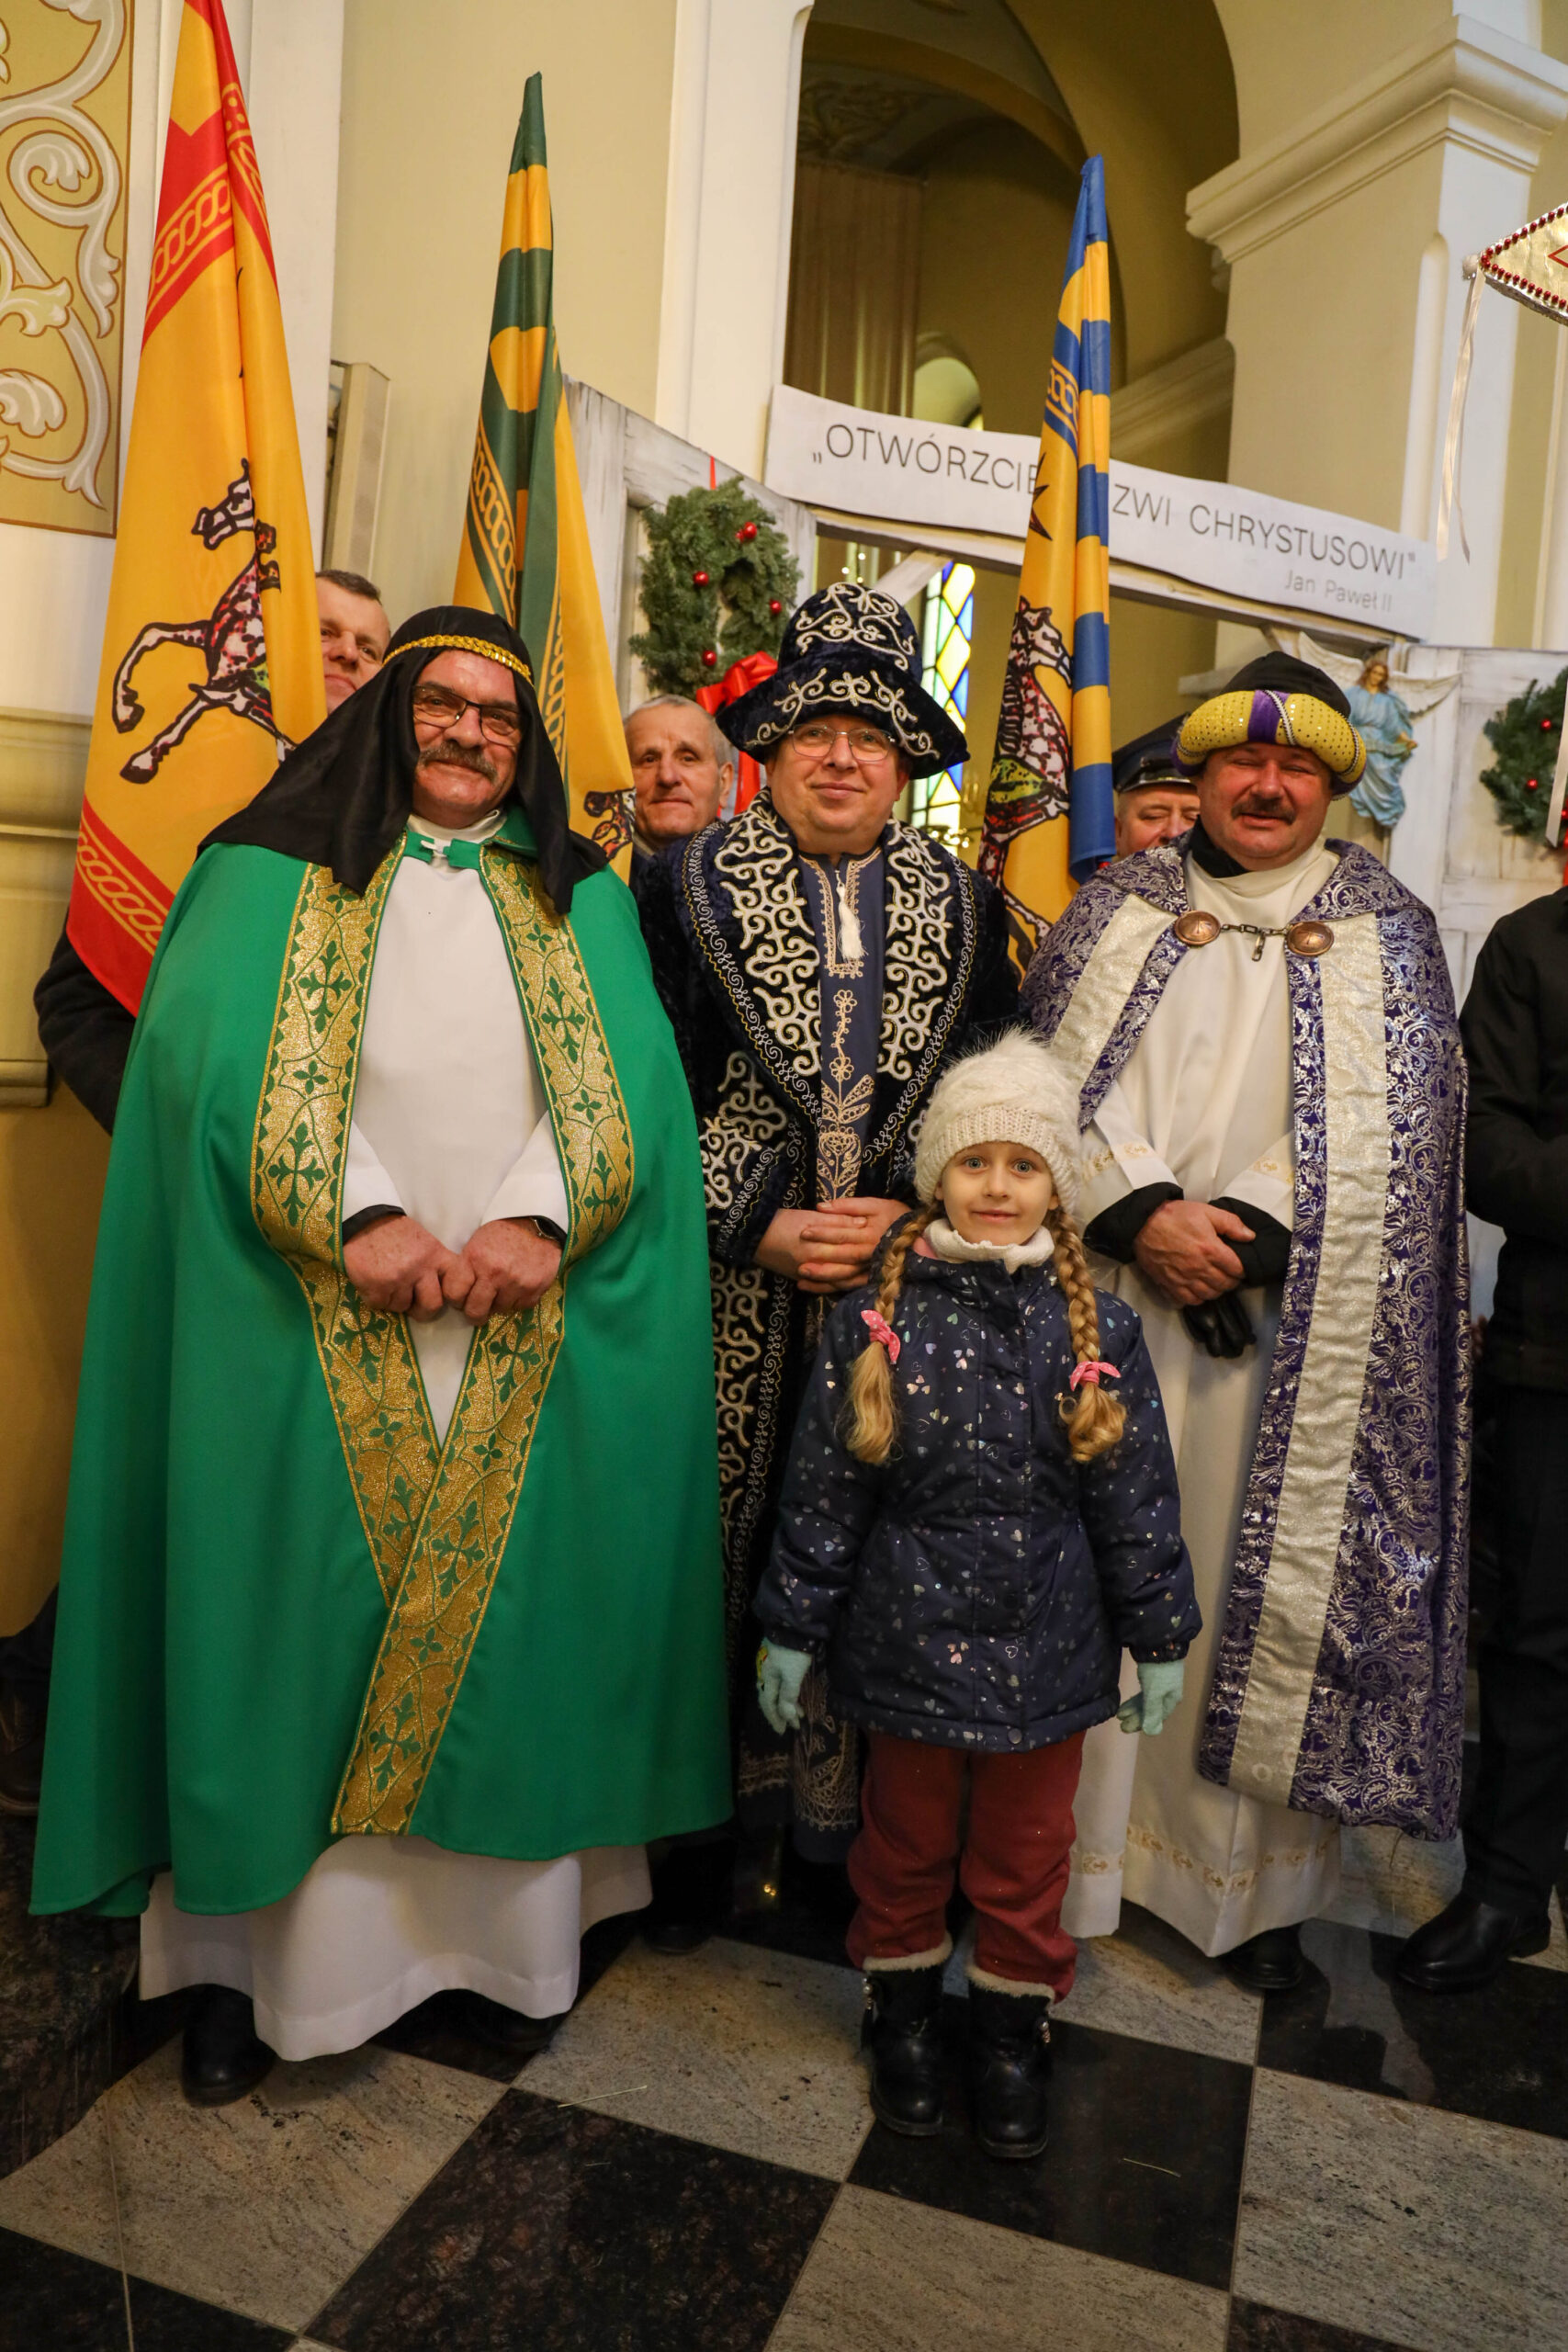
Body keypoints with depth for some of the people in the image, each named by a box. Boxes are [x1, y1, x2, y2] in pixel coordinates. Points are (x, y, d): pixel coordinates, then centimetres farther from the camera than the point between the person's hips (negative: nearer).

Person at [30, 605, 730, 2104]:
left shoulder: (576, 893, 15)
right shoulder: (276, 869, 9)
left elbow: (624, 1076, 2)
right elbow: (222, 1056, -5)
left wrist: (536, 1218, -14)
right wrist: (362, 1216, -17)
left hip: (532, 1325, 2)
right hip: (318, 1323, -1)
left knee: (509, 1615, 5)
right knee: (301, 1612, 3)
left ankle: (500, 1934, 19)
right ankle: (248, 1950, 18)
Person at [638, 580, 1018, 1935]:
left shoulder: (961, 905, 11)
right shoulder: (694, 885, 4)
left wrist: (911, 1217, -9)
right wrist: (761, 1227, -11)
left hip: (903, 1278, 2)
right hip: (735, 1290, -1)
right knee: (725, 1545, 4)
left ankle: (839, 1823, 23)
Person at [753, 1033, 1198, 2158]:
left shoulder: (1098, 1333, -8)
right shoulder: (875, 1323, -9)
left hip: (1046, 1646, 1)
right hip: (910, 1635, 0)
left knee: (1024, 1854, 17)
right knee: (905, 1841, 18)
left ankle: (1012, 2031, 39)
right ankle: (905, 2011, 41)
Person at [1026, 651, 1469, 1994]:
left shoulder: (1387, 934, 9)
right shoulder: (1121, 909, 10)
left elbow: (1386, 1123, -2)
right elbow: (1058, 1072, 0)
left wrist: (1246, 1233, -14)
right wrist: (1143, 1213, -14)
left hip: (1296, 1320, 0)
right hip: (1114, 1289, 0)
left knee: (1272, 1575, 4)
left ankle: (1252, 1877, 21)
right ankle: (1068, 1851, 19)